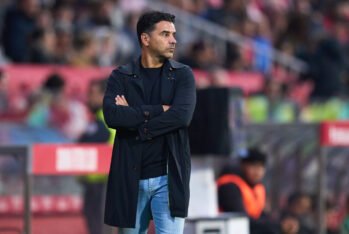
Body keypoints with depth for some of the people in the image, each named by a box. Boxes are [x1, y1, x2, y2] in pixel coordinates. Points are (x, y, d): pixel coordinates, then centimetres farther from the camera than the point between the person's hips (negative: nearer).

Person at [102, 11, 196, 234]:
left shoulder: (182, 75, 5)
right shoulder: (121, 77, 5)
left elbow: (181, 115, -13)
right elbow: (112, 115, -13)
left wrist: (133, 116, -9)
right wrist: (158, 110, -14)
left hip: (168, 178, -1)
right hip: (130, 178, 1)